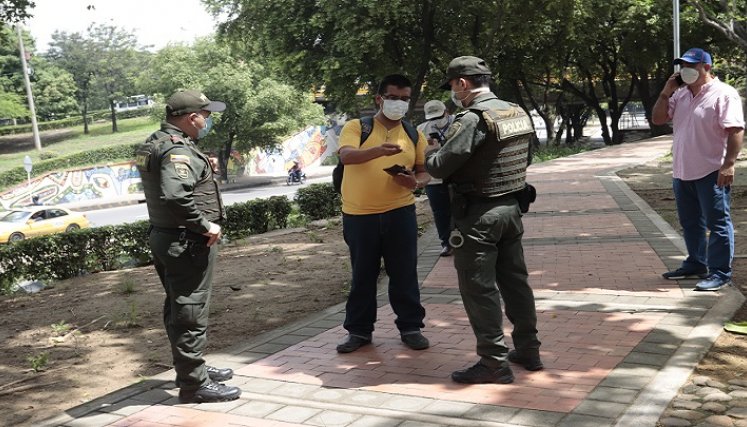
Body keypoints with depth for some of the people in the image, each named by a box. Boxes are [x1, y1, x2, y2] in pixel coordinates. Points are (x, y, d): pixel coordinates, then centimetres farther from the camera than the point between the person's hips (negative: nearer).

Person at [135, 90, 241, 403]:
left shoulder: (154, 144, 12)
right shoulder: (178, 150, -21)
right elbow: (175, 195, -35)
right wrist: (205, 225, -24)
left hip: (163, 236, 11)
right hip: (186, 242, -11)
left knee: (178, 308, 19)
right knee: (191, 313, -3)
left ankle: (190, 369, 33)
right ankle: (194, 384, 4)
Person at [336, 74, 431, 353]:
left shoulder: (414, 135, 9)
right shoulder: (356, 127, -2)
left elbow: (424, 172, 13)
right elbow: (346, 155, -21)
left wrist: (416, 182, -12)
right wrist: (379, 150, -38)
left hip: (400, 213, 2)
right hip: (359, 215, -2)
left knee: (404, 274, 6)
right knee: (362, 275, 8)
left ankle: (410, 327, 19)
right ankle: (359, 330, 20)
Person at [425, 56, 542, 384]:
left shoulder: (472, 119, -19)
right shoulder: (518, 113, 7)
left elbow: (440, 167, -19)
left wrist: (430, 152, 5)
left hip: (478, 215, -8)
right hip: (511, 207, 8)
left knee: (479, 289, 0)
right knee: (515, 280, 17)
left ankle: (494, 363, 6)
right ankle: (528, 350, 27)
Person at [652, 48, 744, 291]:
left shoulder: (723, 94, -11)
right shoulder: (680, 94, 13)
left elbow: (736, 130, -17)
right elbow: (657, 119, 13)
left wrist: (729, 164, -24)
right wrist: (666, 93, 0)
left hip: (711, 173, -8)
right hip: (682, 172, 8)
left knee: (717, 223, -3)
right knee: (690, 223, 17)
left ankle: (720, 273, 1)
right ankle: (696, 264, 31)